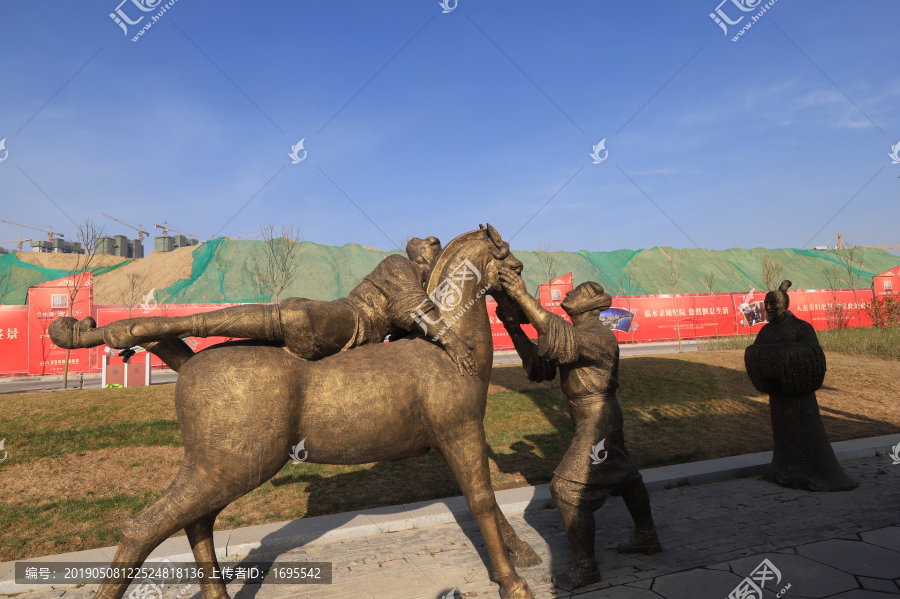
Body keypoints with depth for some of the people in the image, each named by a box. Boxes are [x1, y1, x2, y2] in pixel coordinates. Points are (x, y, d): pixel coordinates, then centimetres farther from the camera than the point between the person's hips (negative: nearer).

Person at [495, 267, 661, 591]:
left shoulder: (598, 336, -22)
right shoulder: (576, 335, 7)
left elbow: (559, 339, -43)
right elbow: (539, 366, 3)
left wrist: (524, 297, -49)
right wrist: (515, 330, -9)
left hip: (597, 423, -11)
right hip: (596, 419, 11)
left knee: (568, 489, -7)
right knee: (623, 477, 24)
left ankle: (585, 566, 7)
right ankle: (647, 538, 44)